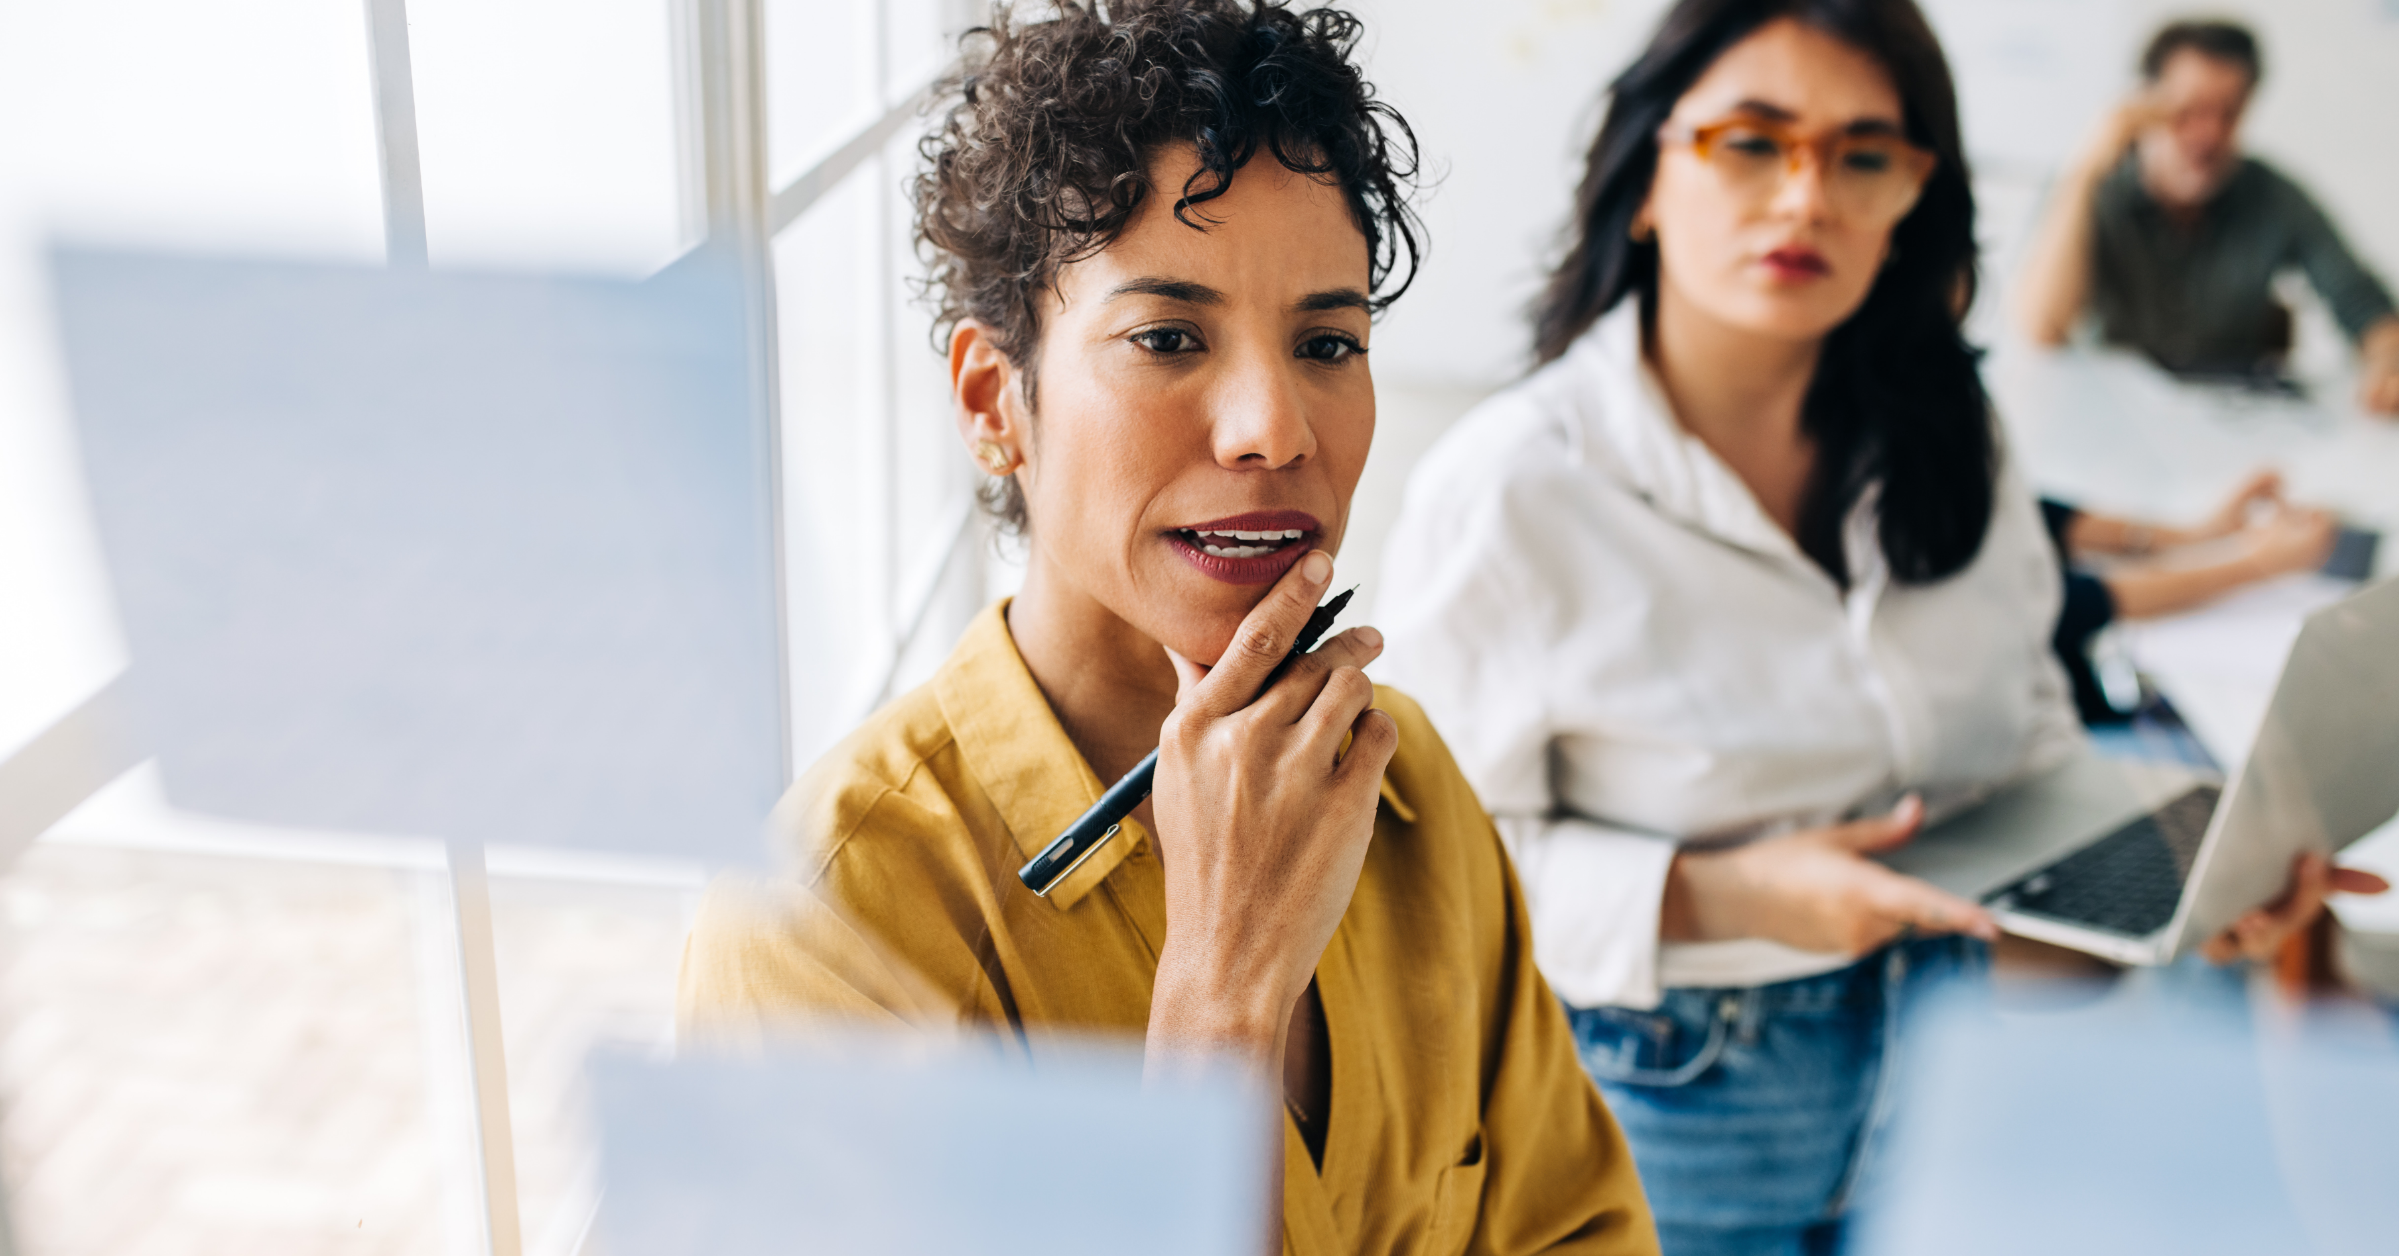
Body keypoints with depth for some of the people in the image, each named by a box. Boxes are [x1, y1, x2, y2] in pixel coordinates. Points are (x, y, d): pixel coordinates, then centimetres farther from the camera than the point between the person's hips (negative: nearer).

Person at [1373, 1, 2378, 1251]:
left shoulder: (1943, 442, -1)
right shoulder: (1499, 492, -21)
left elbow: (2029, 733, 8)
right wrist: (1717, 900, -28)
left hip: (1952, 1047, 6)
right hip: (1678, 1096, -5)